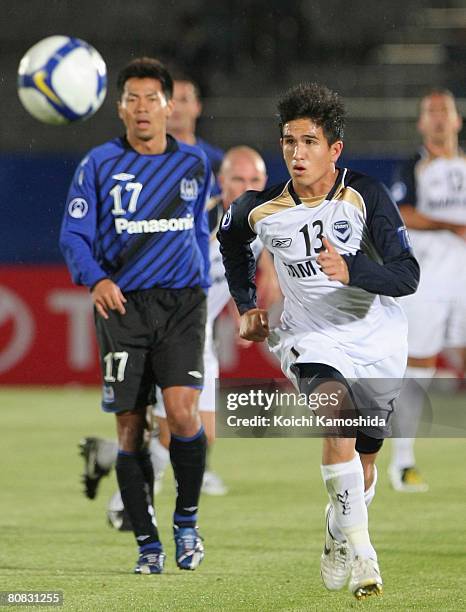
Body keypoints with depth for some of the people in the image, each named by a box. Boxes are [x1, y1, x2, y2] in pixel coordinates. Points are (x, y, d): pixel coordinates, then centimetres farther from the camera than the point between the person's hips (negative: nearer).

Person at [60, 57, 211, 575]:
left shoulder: (194, 164, 9)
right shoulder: (99, 165, 1)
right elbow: (74, 235, -2)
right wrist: (95, 279, -19)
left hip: (181, 302, 1)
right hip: (122, 305, 0)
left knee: (181, 411, -17)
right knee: (129, 428, 0)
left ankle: (187, 520, 5)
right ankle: (148, 545, 10)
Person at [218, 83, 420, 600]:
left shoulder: (366, 196, -15)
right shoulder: (260, 208, -8)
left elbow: (407, 275, -21)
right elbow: (228, 235, 18)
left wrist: (350, 270, -38)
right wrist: (246, 306, 16)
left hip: (376, 341, 0)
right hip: (310, 340, 0)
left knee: (361, 470, 7)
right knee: (336, 412, -32)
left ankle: (337, 539, 40)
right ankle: (359, 550, -30)